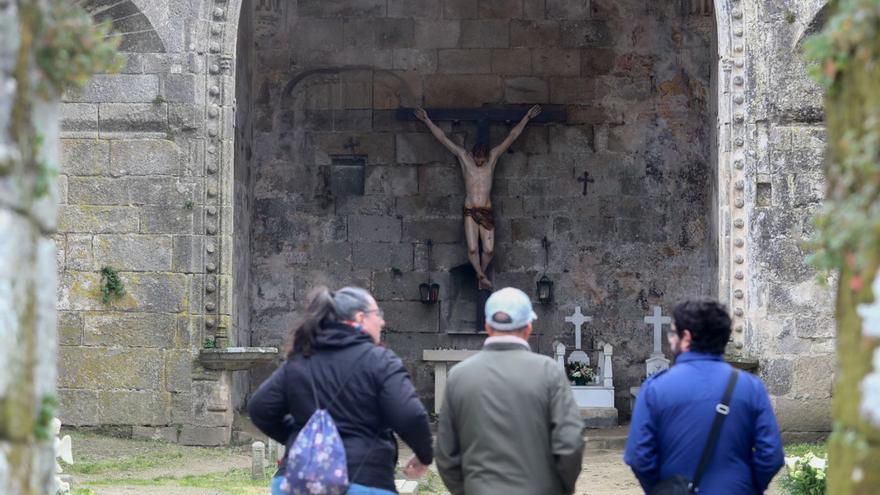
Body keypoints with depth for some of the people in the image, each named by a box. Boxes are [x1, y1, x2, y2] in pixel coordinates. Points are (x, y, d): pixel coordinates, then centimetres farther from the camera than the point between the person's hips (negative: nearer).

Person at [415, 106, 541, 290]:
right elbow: (442, 138, 4)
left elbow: (512, 136, 5)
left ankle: (481, 274, 14)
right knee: (472, 249, -13)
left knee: (489, 249, -6)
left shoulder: (493, 156, 4)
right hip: (470, 211, -1)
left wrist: (527, 117, 6)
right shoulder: (464, 157, 1)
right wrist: (427, 121, 6)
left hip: (486, 212, 1)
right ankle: (481, 275, -8)